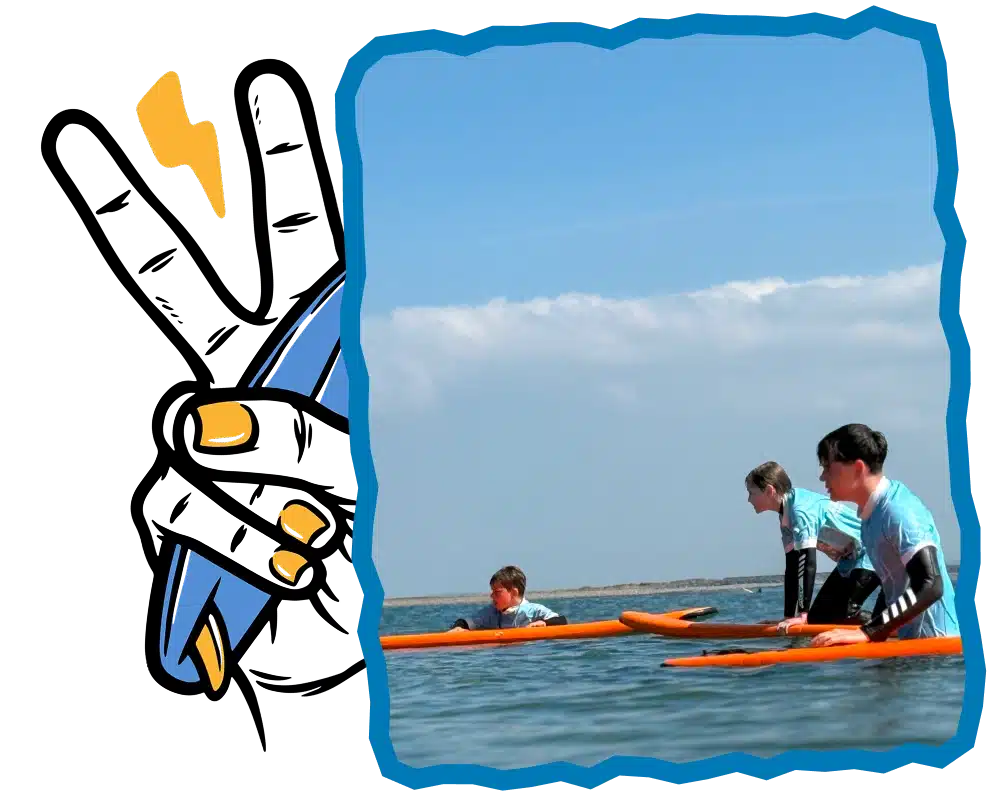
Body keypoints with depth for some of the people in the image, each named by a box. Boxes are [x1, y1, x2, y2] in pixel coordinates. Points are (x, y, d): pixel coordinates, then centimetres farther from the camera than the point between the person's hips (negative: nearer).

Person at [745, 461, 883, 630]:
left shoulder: (800, 510, -25)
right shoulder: (786, 517, 6)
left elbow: (808, 562, -31)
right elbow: (792, 567, 10)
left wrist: (803, 615, -33)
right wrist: (788, 616, 9)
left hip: (868, 555, -10)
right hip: (850, 560, 10)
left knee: (844, 615, -23)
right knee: (819, 617, 5)